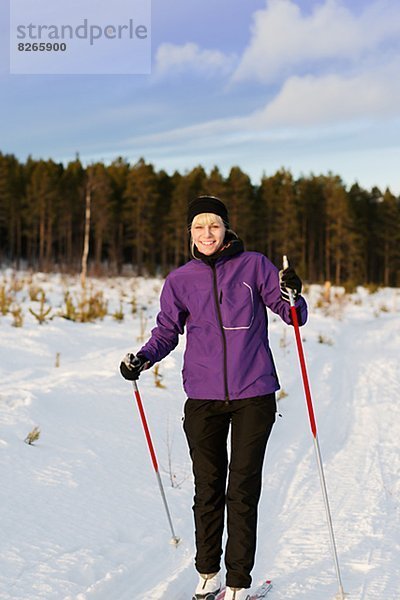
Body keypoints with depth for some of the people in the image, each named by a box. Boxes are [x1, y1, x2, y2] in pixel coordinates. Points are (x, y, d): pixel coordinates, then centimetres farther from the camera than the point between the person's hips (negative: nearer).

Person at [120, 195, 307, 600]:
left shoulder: (253, 265, 0)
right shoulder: (180, 280, 5)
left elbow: (293, 316, 2)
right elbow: (167, 331, 14)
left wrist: (291, 295, -19)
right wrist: (143, 358, -4)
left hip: (254, 395, -2)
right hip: (203, 399, 2)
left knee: (243, 491, 1)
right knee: (208, 489, 10)